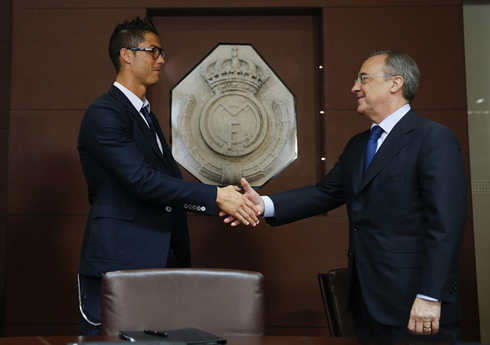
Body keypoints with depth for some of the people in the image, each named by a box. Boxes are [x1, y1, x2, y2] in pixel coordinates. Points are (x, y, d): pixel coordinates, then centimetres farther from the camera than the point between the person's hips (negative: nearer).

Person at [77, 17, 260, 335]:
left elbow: (171, 180, 14)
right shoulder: (104, 114, -11)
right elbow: (143, 181, -21)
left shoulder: (146, 115, 19)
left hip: (157, 262, 9)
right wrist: (215, 195, -21)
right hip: (117, 262, -8)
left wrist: (228, 197, 1)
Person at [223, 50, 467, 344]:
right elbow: (326, 193, 9)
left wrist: (430, 297, -21)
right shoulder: (358, 145, 15)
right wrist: (265, 205, -5)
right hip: (367, 298, 8)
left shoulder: (435, 139, -11)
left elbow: (446, 224, -17)